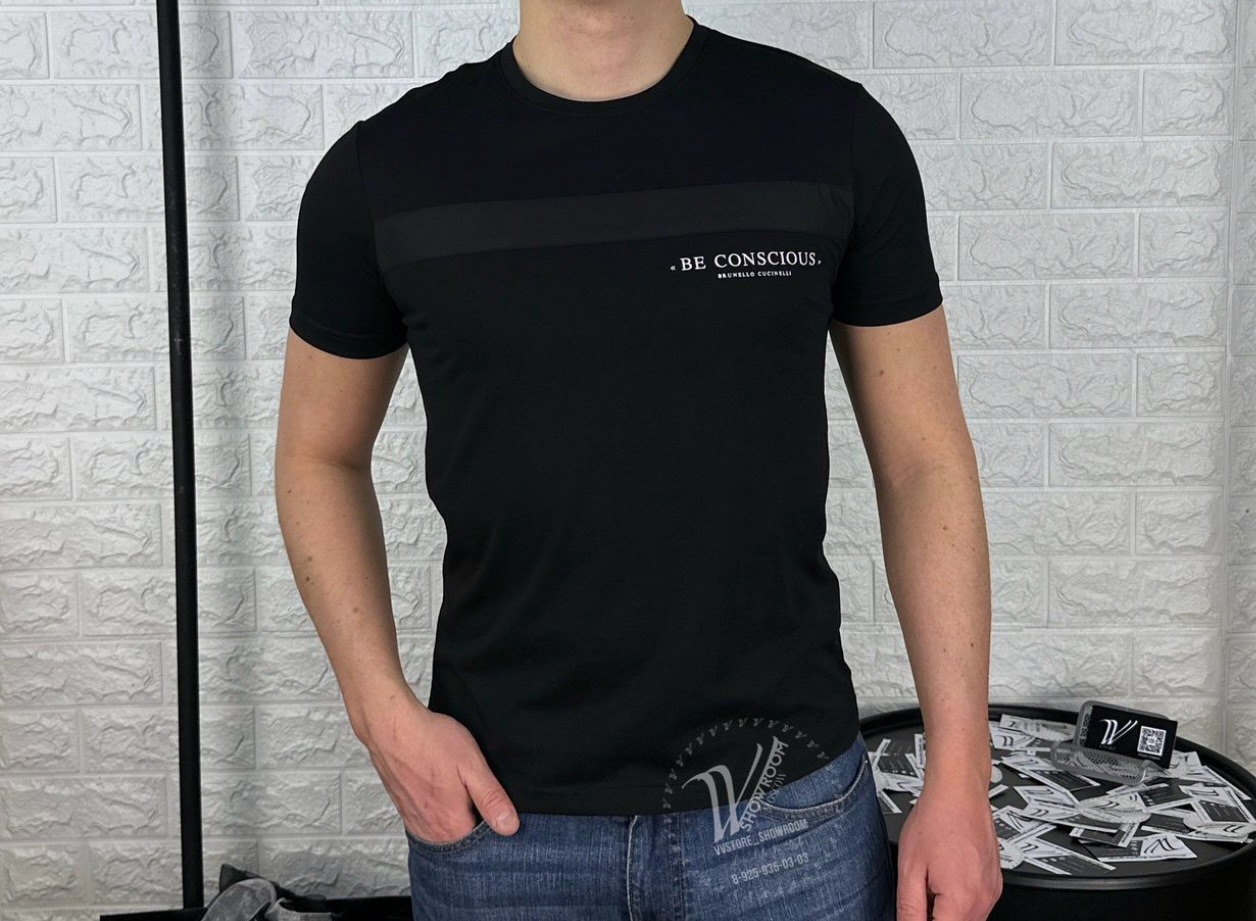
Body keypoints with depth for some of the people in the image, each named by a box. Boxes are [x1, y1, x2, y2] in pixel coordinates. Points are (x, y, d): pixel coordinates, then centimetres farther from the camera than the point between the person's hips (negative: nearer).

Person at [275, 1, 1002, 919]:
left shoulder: (834, 133, -5)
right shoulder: (383, 170, -3)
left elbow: (923, 461, -1)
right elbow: (321, 457, 8)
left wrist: (960, 776, -4)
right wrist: (386, 716, -5)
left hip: (789, 806, 0)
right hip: (502, 812, 1)